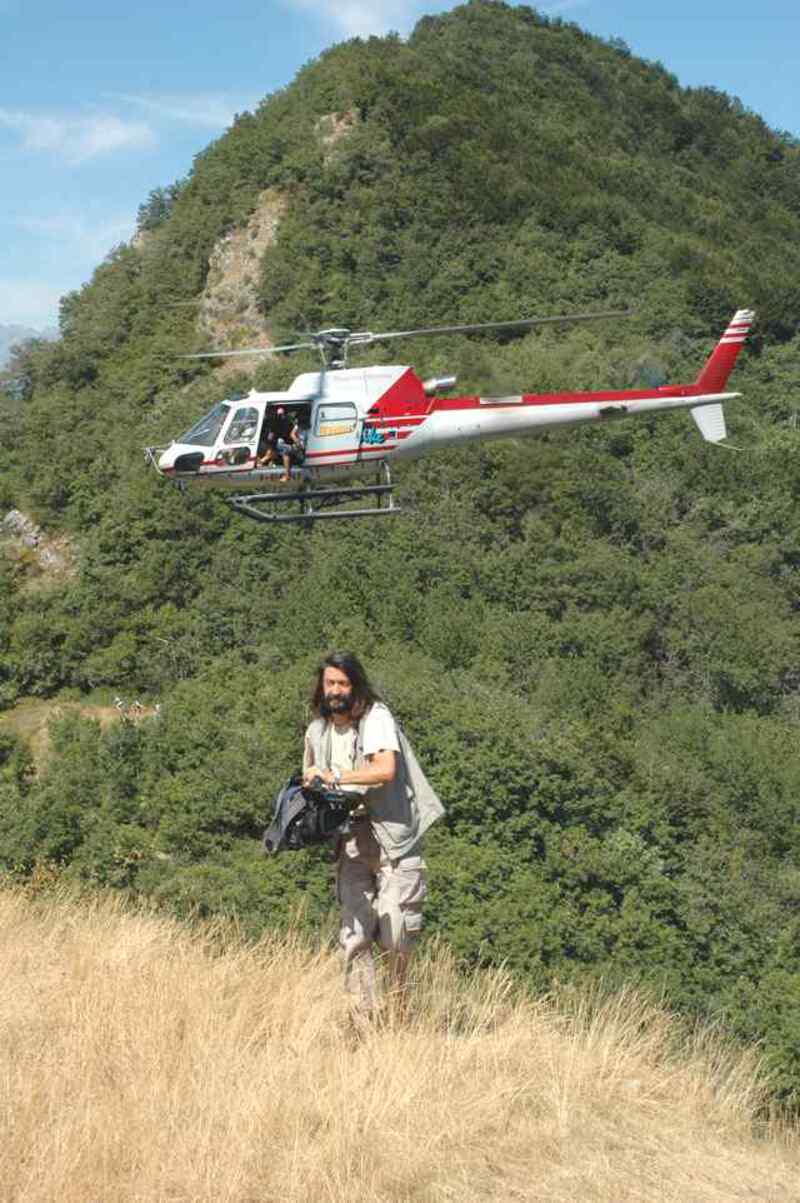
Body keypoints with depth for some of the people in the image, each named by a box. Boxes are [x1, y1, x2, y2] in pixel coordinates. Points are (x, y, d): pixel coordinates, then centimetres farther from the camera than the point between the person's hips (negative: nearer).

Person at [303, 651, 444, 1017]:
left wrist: (335, 777, -21)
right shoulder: (317, 730, 10)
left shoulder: (376, 718, -10)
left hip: (391, 835, -5)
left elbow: (386, 769, -26)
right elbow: (309, 779, 26)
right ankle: (363, 1013, 5)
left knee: (396, 931, -4)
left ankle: (399, 1004, 20)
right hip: (351, 839, 5)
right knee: (354, 930, -1)